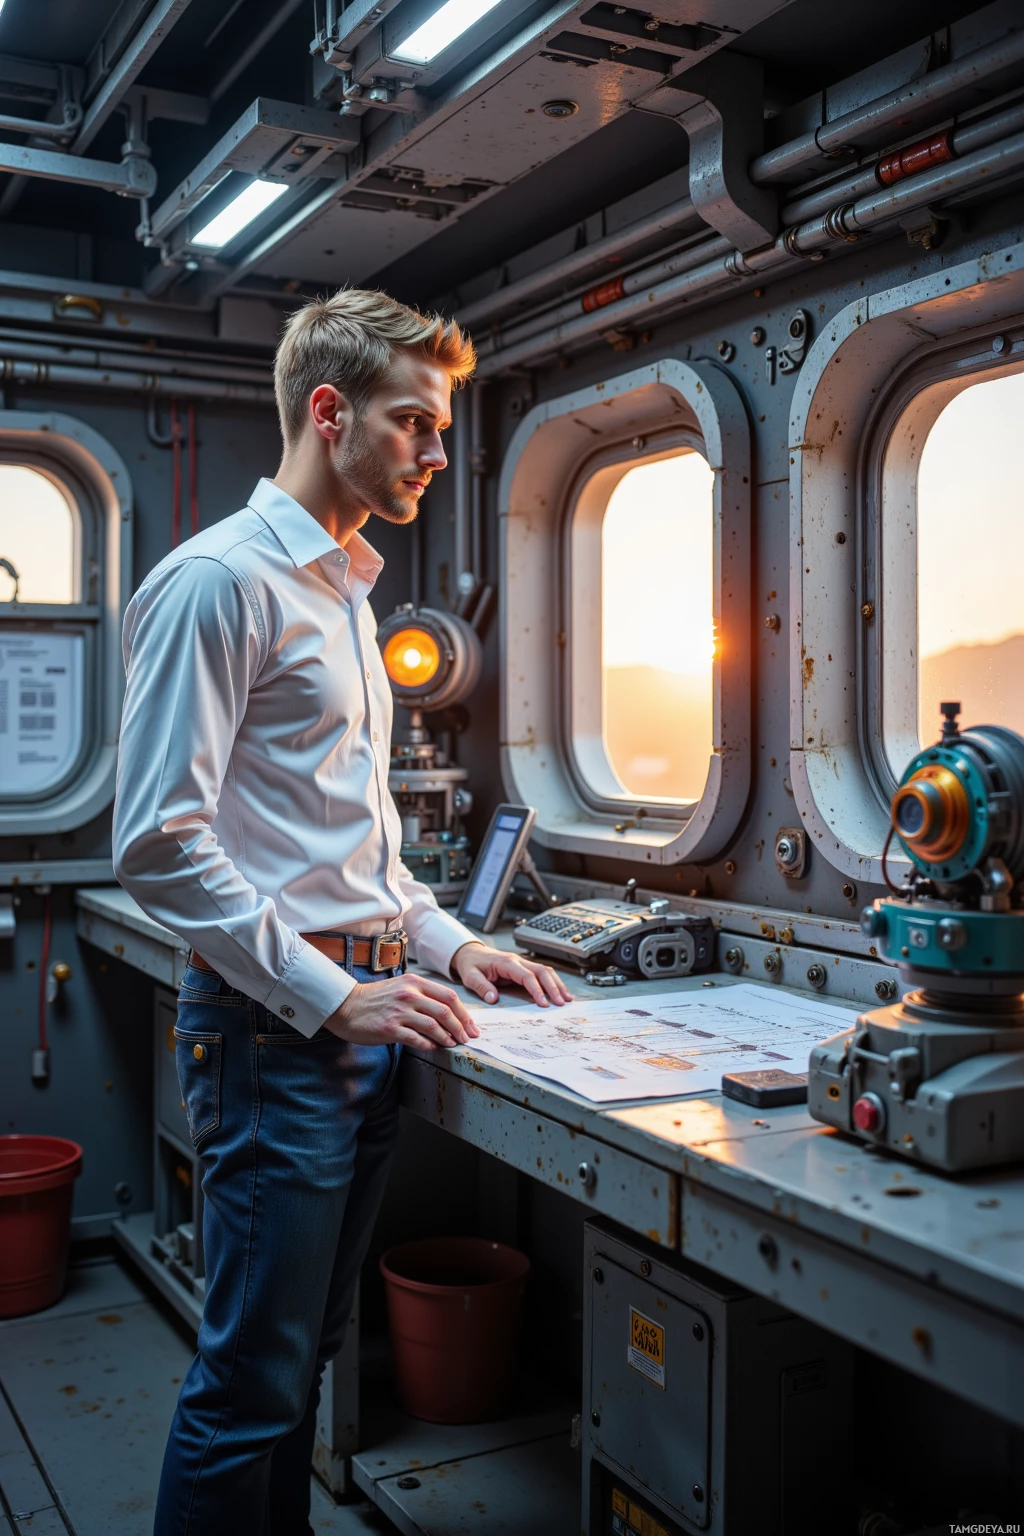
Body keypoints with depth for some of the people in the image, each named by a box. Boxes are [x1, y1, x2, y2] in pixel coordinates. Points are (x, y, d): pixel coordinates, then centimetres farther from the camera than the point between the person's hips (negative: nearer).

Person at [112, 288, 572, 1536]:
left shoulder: (346, 592, 19)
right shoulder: (220, 579, -11)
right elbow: (159, 845, -18)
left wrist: (446, 943, 12)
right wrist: (334, 998, -17)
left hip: (364, 1017, 9)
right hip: (277, 1028, -9)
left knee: (304, 1353, 17)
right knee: (251, 1378, 0)